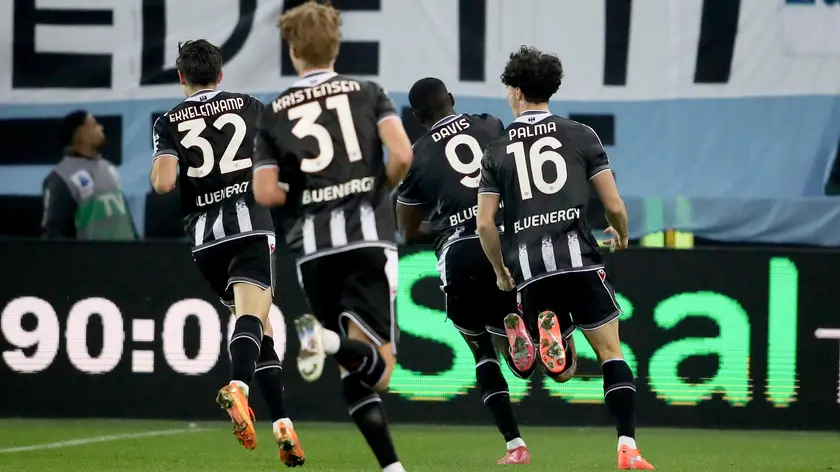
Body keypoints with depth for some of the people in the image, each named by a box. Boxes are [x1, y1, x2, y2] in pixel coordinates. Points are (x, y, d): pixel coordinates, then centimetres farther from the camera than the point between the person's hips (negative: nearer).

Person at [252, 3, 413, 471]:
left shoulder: (275, 113, 10)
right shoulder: (367, 93, 7)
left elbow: (266, 193, 2)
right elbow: (402, 156, -8)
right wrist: (381, 186, 13)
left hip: (314, 245, 2)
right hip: (368, 234, -2)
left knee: (356, 370, 12)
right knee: (378, 369, -6)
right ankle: (329, 339, -37)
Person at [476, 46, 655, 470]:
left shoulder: (497, 151, 12)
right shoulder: (580, 136, 7)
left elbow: (485, 223, 6)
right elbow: (614, 205, 4)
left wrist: (501, 272, 21)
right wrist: (621, 236, 27)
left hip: (529, 268, 2)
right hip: (579, 259, -2)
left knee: (561, 369, 15)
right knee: (611, 353, 4)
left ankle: (544, 326, -20)